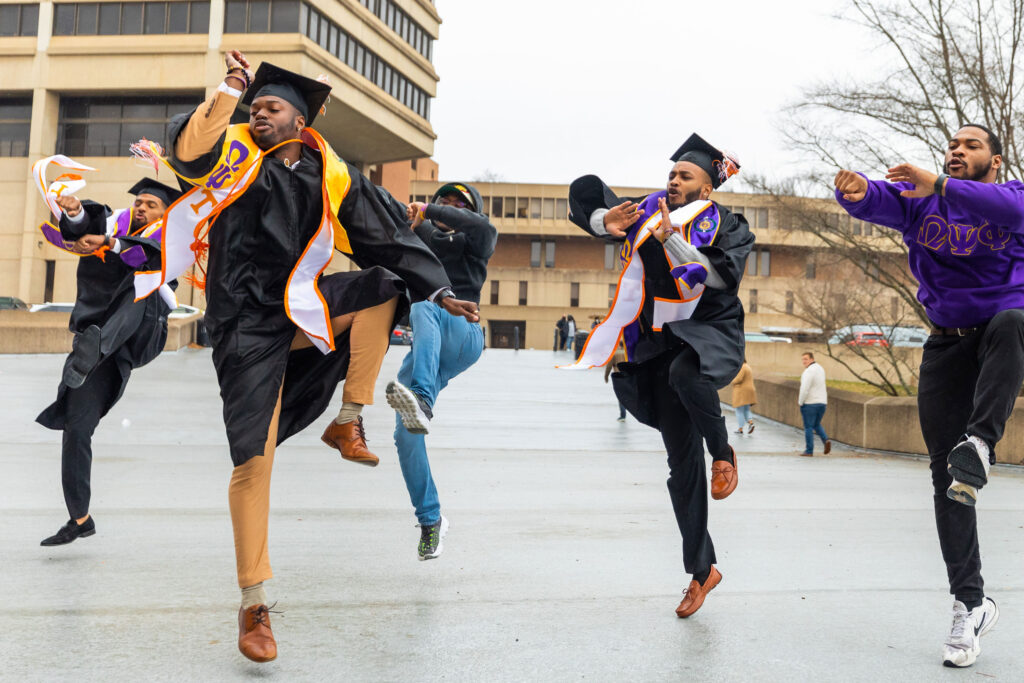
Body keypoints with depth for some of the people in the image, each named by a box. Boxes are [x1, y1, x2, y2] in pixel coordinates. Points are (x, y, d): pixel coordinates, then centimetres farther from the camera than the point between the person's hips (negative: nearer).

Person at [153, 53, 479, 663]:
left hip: (303, 306, 3)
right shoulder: (233, 154, 3)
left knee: (384, 288, -19)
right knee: (253, 459, -7)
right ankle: (254, 604, 7)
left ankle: (348, 423, -4)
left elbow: (387, 240, 6)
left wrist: (439, 291, 1)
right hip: (248, 320, -3)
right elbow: (187, 148, -19)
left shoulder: (334, 177, 6)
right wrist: (228, 92, -22)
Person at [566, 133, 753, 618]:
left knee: (685, 374, -42)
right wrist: (605, 222, -11)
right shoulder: (648, 214, 8)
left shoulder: (727, 226, 0)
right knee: (682, 463, 3)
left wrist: (671, 239, -24)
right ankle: (702, 569, 17)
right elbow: (585, 195, 10)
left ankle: (724, 453, -12)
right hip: (662, 343, 3)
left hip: (711, 334, -3)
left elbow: (721, 276, -18)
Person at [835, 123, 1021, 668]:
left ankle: (980, 443, -39)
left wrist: (938, 187, -41)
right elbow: (879, 201, -14)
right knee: (945, 475, -4)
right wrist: (855, 192, -39)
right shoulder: (919, 197, 7)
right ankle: (970, 603, 4)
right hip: (947, 342, 2)